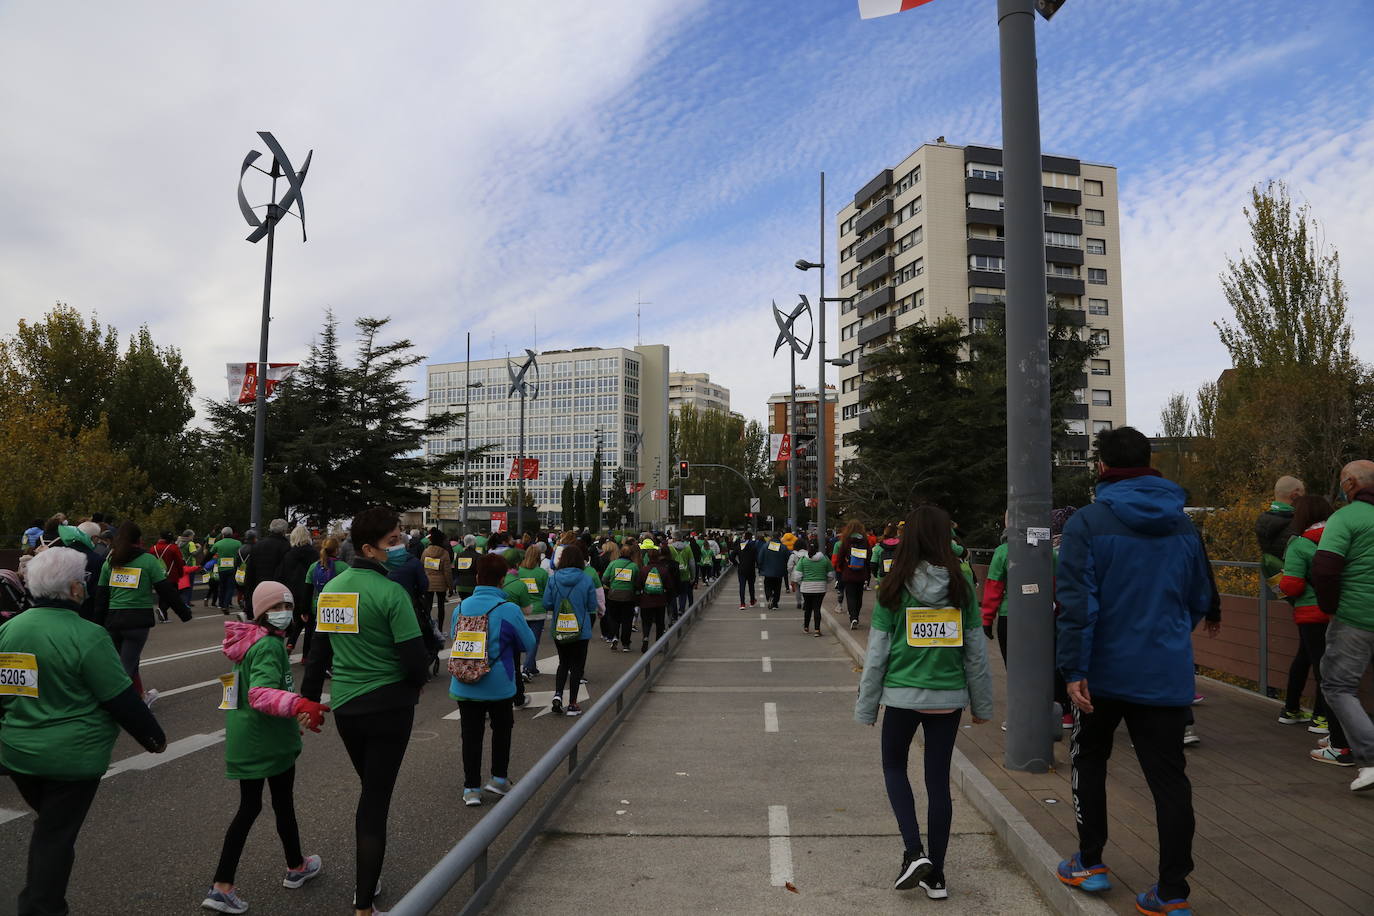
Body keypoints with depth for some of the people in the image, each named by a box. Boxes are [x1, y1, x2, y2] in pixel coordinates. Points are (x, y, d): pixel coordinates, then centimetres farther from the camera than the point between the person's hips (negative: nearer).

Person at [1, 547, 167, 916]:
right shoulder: (85, 636, -20)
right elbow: (122, 699, -16)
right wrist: (153, 736, -2)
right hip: (72, 756, -7)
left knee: (48, 824, 25)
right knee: (57, 834, 7)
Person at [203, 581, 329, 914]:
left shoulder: (248, 640, 9)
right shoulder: (269, 646, -22)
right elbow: (260, 693, -37)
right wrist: (299, 706, -54)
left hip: (244, 738, 8)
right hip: (270, 740, -8)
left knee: (249, 807, 14)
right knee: (284, 804, 12)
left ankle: (222, 887, 11)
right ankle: (296, 867, 32)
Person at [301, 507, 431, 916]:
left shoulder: (330, 588, 3)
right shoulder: (391, 592, -18)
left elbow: (319, 651, 12)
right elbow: (414, 656, -18)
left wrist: (309, 698, 22)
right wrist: (418, 679, 4)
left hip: (344, 707, 7)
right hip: (389, 706, -6)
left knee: (369, 789, 25)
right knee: (376, 799, 4)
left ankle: (366, 880, 37)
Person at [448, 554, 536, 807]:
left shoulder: (461, 607, -4)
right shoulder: (509, 610, -15)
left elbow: (453, 638, 9)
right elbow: (529, 644, -5)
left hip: (463, 685, 2)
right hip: (499, 685, -2)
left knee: (471, 734, 12)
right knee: (502, 730, 20)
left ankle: (471, 788, 16)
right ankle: (499, 778, 24)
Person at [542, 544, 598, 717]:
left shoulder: (553, 579, -8)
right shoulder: (586, 579, -11)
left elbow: (547, 604, -4)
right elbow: (592, 607, -4)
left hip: (559, 631, 2)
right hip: (581, 630, -2)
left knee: (563, 663, 20)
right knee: (577, 665, 9)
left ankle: (557, 694, 3)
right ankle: (572, 704, 12)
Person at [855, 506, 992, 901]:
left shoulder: (894, 587, -9)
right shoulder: (961, 584, -3)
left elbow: (877, 651, -6)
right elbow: (976, 649, 2)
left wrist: (866, 705, 3)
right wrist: (982, 703, 12)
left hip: (903, 694, -2)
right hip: (948, 696, 2)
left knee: (894, 768, 19)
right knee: (939, 779, 12)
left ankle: (914, 852, 4)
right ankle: (935, 875, 20)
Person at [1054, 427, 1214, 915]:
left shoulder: (1087, 522, -12)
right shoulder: (1183, 526, 4)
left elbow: (1077, 602, -18)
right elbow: (1201, 600, 14)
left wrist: (1073, 669, -15)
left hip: (1106, 670, -3)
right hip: (1168, 674, 3)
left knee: (1089, 760, 17)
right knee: (1168, 775, 8)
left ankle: (1090, 862, 24)